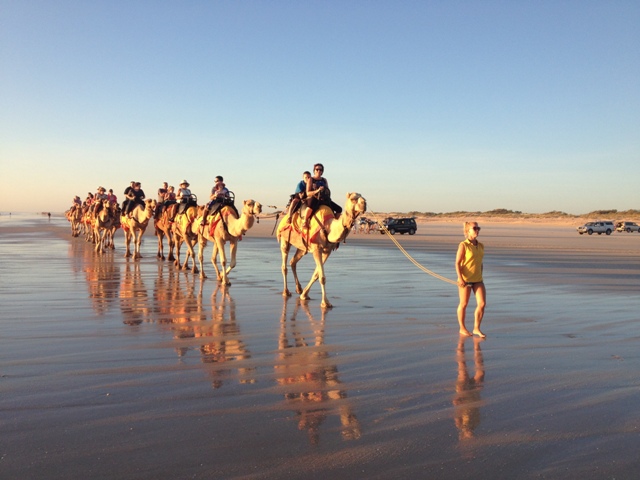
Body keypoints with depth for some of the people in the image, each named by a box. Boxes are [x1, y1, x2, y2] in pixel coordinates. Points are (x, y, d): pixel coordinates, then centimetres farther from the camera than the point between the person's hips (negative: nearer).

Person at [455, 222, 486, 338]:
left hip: (478, 280, 5)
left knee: (482, 303, -2)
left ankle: (476, 328, 11)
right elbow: (457, 263, -12)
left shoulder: (481, 246, 8)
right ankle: (462, 328, 22)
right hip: (465, 280, -5)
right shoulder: (463, 245, -10)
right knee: (463, 304, 7)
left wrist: (480, 277, 15)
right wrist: (460, 278, -18)